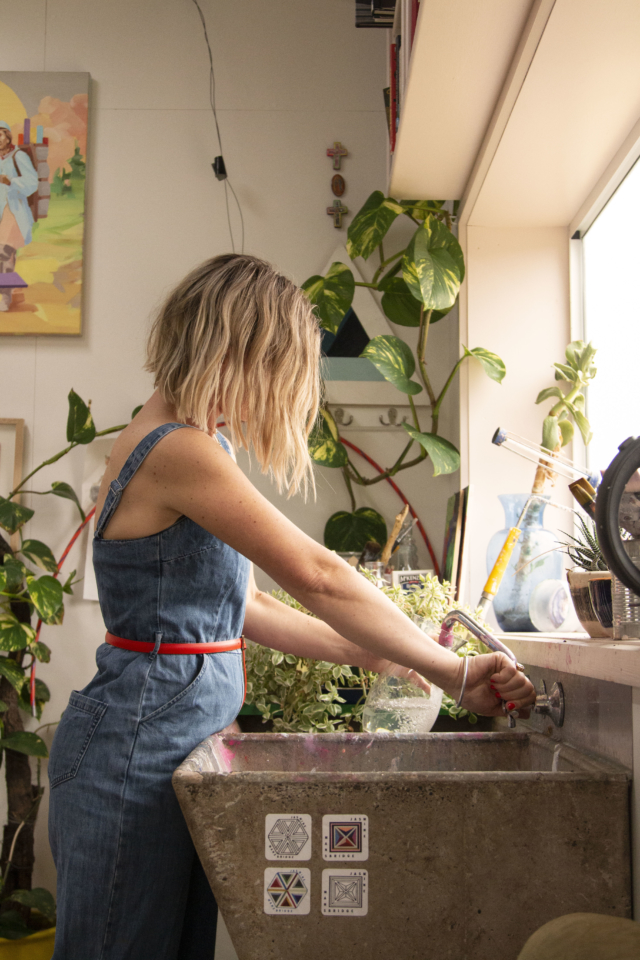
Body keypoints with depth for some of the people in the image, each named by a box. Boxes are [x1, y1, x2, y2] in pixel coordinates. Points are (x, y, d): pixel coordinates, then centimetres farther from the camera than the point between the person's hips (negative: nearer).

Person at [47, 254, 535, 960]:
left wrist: (371, 654, 11)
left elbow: (233, 604, 13)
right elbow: (318, 578, -21)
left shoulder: (177, 443, 12)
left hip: (178, 733, 9)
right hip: (136, 747, -9)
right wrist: (451, 673, -14)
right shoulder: (178, 450, -19)